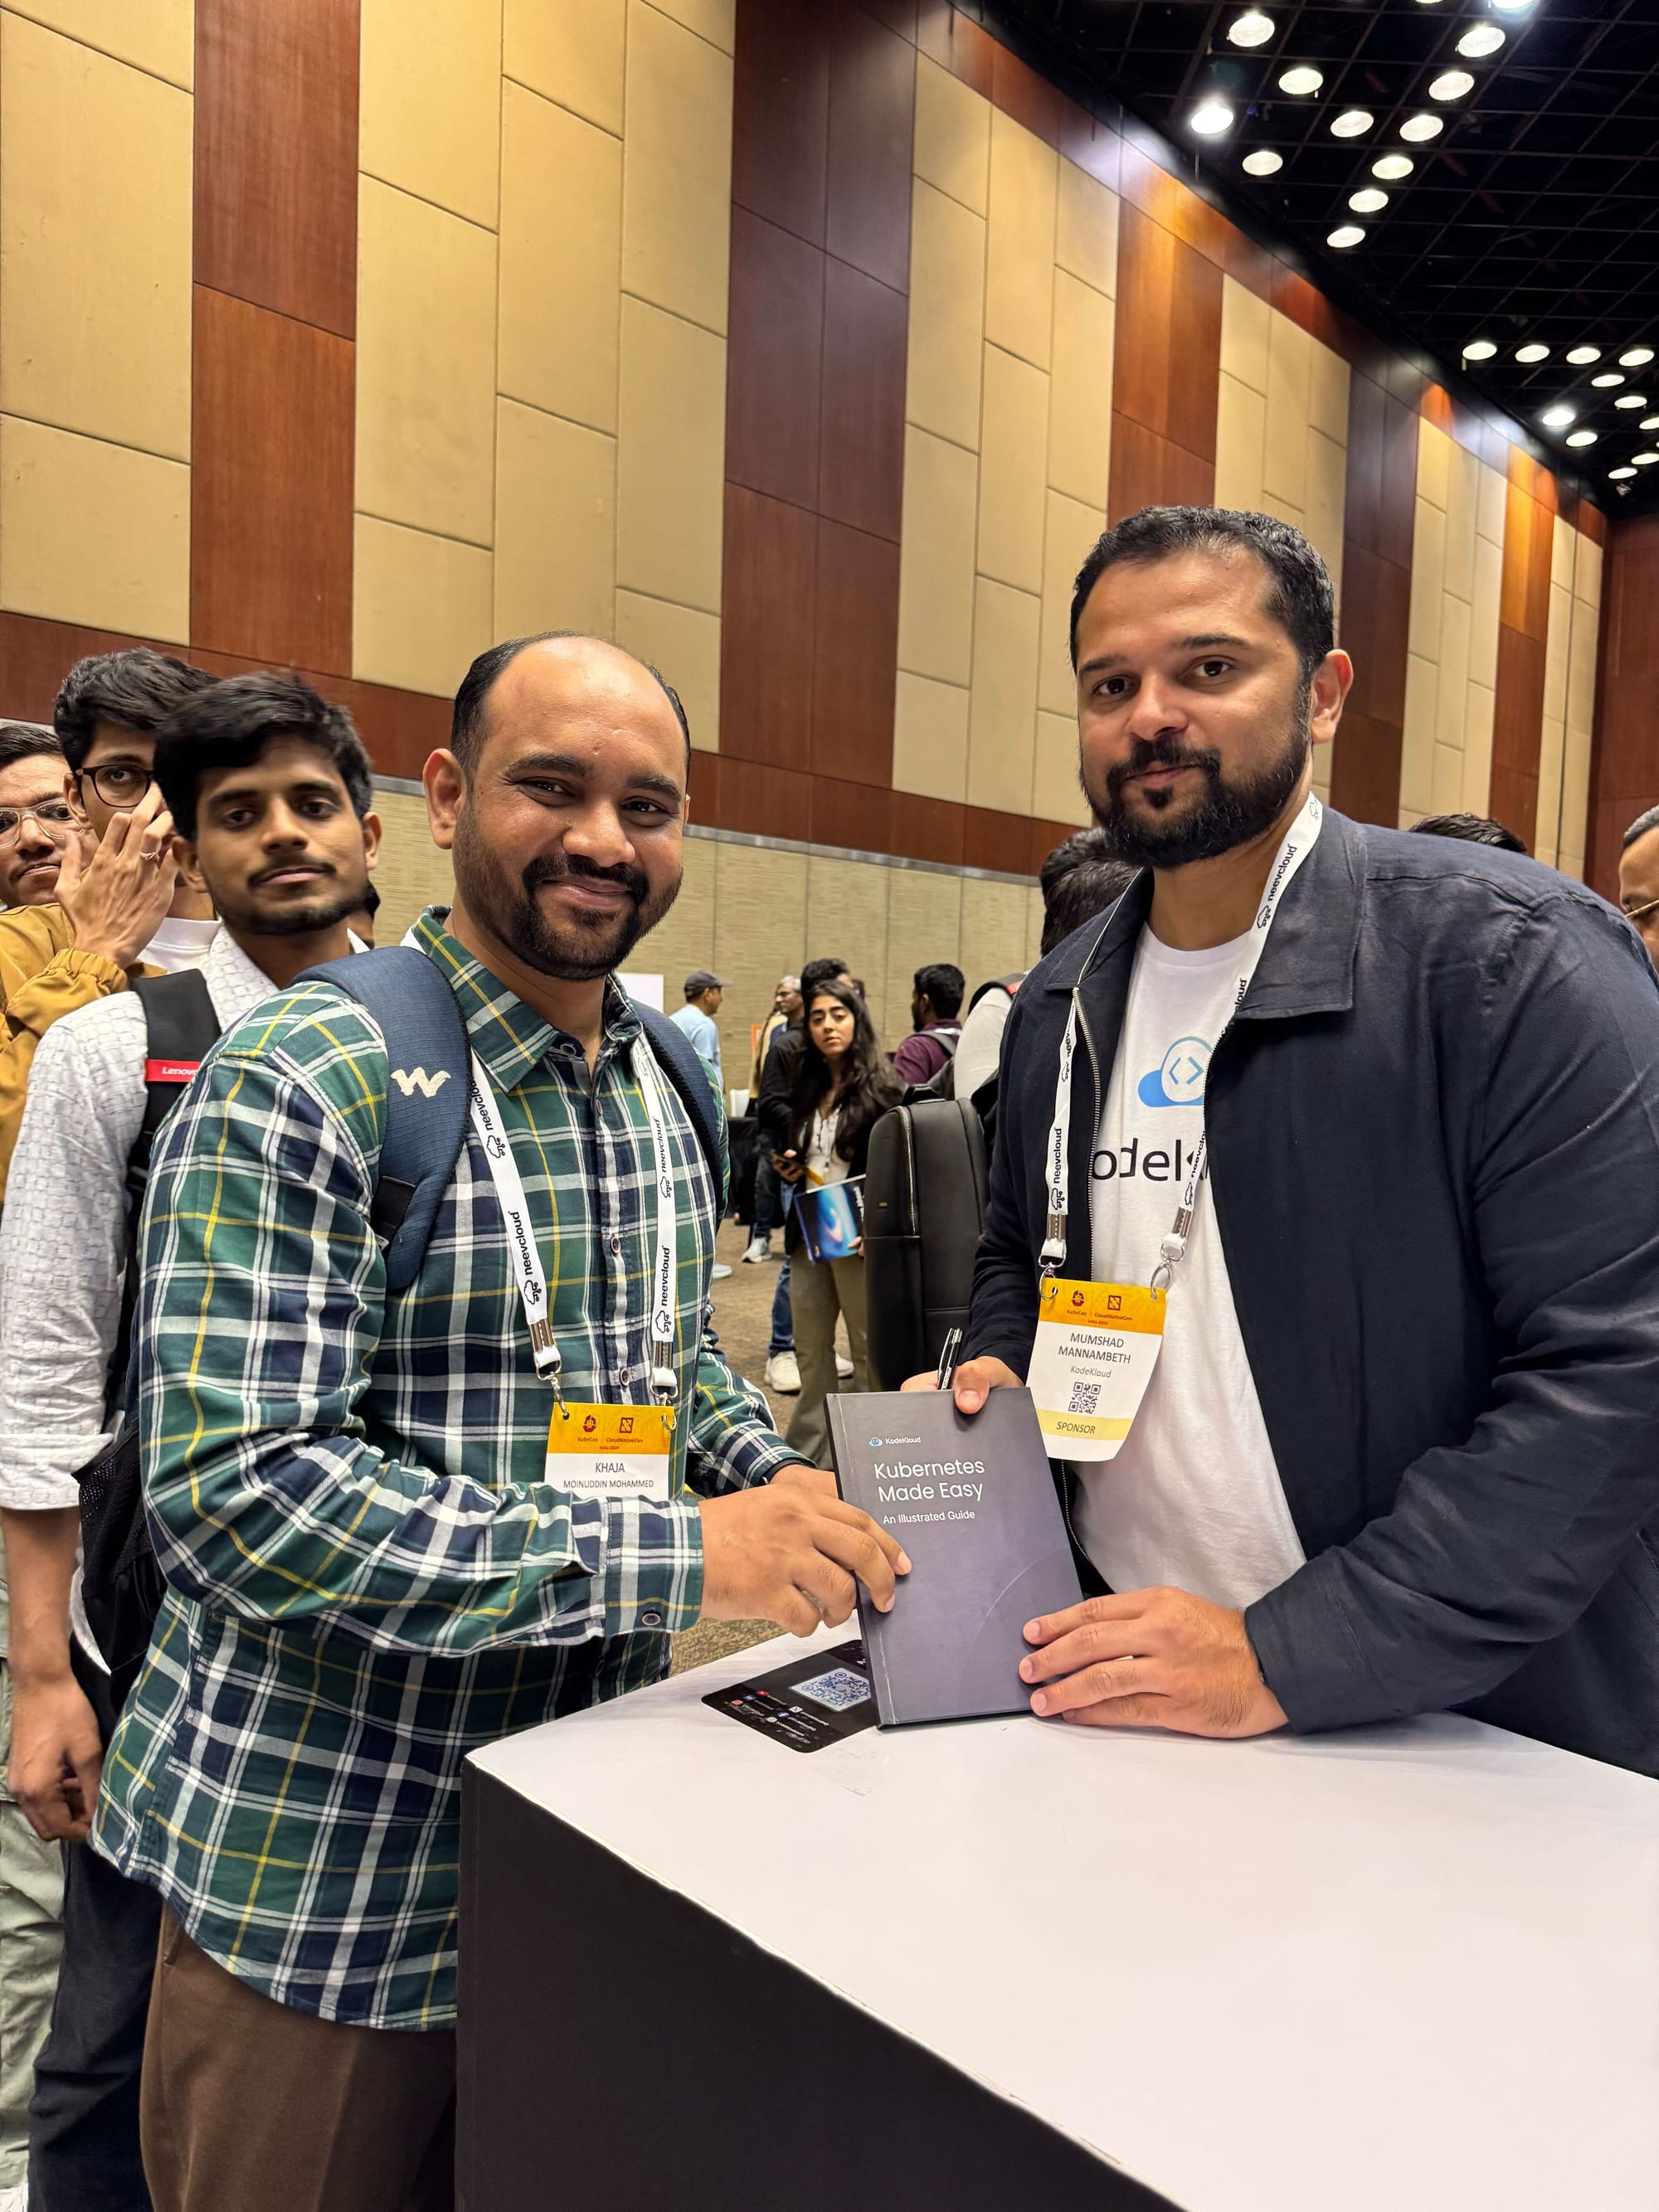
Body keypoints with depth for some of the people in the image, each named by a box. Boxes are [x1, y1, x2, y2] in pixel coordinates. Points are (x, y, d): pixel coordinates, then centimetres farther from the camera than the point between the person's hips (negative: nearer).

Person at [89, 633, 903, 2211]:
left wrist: (781, 1484, -6)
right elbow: (231, 1490, -26)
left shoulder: (666, 1091, 4)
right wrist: (675, 1554, -30)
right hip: (322, 1883, -6)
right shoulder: (295, 1087, -19)